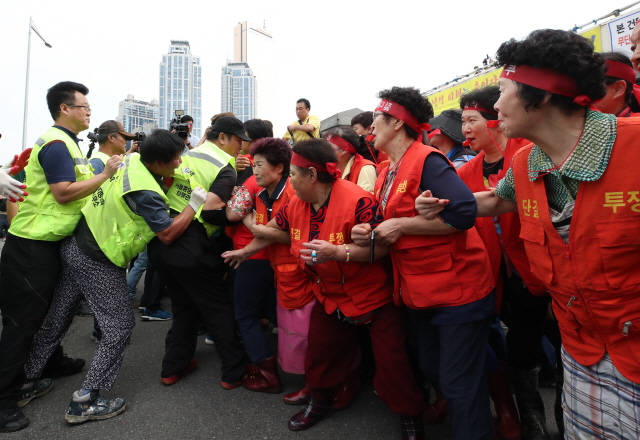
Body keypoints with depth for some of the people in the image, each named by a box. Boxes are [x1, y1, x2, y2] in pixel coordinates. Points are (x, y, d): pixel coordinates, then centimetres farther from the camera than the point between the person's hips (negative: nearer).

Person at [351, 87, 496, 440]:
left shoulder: (426, 161, -17)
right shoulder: (387, 173, 10)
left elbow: (464, 212, -30)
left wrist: (399, 225, -24)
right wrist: (371, 234, -3)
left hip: (457, 289, -9)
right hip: (418, 292, 9)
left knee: (459, 384, 3)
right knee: (430, 370, 23)